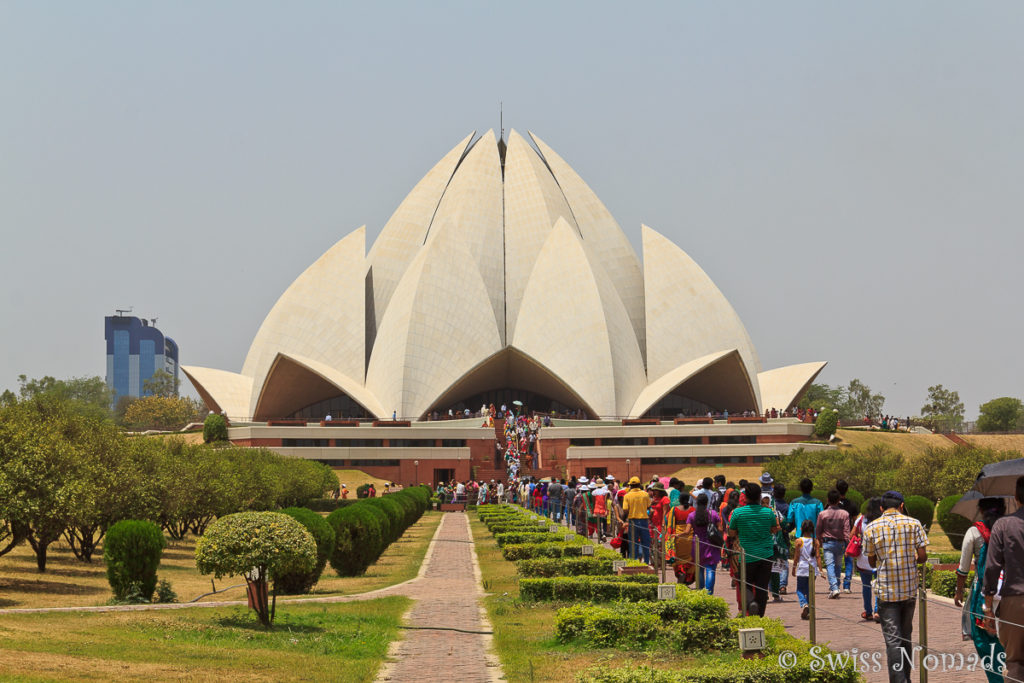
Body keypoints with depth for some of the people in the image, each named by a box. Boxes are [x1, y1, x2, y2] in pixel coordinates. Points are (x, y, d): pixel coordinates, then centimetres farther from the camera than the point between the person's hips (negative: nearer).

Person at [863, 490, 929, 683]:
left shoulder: (871, 528, -2)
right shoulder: (913, 524, -1)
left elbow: (872, 562, 5)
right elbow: (922, 557, -4)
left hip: (886, 590, -2)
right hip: (910, 588, 2)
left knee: (893, 640, -3)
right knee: (906, 636, 18)